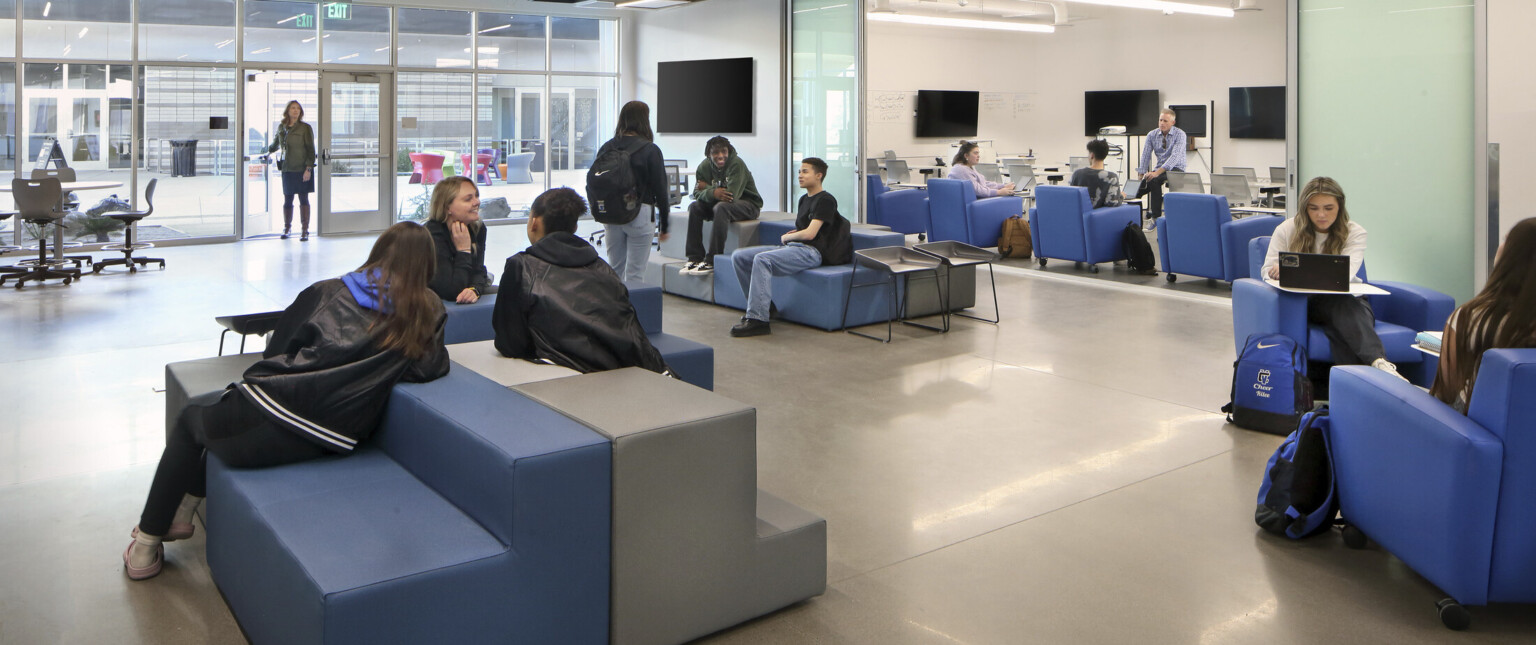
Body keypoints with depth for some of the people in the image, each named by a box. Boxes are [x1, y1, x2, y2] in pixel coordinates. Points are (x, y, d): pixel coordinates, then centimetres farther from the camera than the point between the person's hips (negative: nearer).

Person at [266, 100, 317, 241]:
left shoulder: (305, 128, -4)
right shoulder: (281, 127, 9)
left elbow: (310, 150, -6)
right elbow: (275, 143, 30)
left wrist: (308, 168, -13)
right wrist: (269, 152, 45)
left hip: (302, 170, -4)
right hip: (287, 169, 4)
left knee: (303, 199, -1)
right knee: (287, 200, 8)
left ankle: (305, 231, 2)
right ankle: (287, 228, 21)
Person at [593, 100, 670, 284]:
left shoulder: (605, 148, 5)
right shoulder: (650, 150, -8)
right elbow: (660, 190, -6)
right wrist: (664, 225, 2)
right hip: (640, 214, -4)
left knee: (614, 271, 14)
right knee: (635, 275, -1)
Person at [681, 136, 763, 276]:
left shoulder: (737, 164, -22)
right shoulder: (705, 166, -3)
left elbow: (731, 197, -30)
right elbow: (697, 193, -7)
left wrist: (707, 188, -17)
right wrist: (713, 193, -30)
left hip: (748, 204, -7)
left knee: (721, 207, -35)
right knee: (694, 207, -14)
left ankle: (712, 261, -33)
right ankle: (695, 257, -13)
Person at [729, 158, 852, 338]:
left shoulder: (825, 200, -5)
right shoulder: (804, 199, 23)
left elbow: (809, 234, -13)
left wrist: (786, 237, 4)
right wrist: (792, 234, 10)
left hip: (811, 251, -9)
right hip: (792, 248, 10)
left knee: (762, 259, -34)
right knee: (738, 257, -3)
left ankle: (757, 319, -36)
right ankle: (763, 305, 1)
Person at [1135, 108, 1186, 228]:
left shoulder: (1179, 134, -10)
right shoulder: (1152, 135, 4)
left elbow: (1175, 156, -23)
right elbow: (1146, 155, 0)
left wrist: (1158, 172, -35)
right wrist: (1141, 175, -12)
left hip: (1176, 168, -5)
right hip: (1159, 167, 5)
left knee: (1154, 180, -34)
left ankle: (1156, 217, -27)